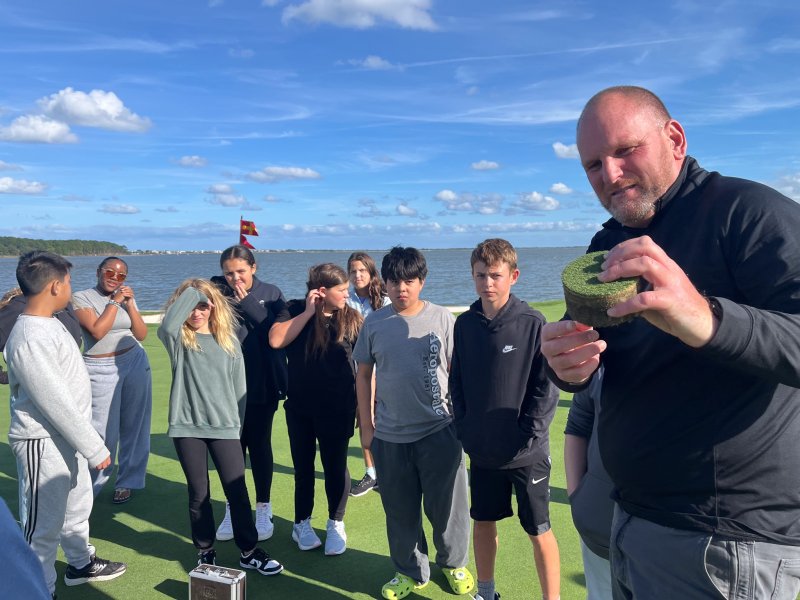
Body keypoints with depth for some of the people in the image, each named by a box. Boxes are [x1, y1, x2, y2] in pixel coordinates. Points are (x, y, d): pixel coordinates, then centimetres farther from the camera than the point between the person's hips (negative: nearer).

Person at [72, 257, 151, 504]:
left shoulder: (126, 297, 8)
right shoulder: (81, 298, -5)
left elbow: (142, 334, 1)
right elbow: (97, 331, -18)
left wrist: (129, 304, -8)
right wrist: (114, 301, -14)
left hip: (135, 363, 4)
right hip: (101, 370, -4)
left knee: (134, 425, 7)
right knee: (103, 431, -6)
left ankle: (127, 481, 21)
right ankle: (89, 486, 14)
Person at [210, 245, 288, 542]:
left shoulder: (270, 293, -2)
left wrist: (248, 302, -17)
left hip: (262, 386, 0)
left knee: (259, 445, 11)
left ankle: (263, 509, 26)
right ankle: (233, 509, 26)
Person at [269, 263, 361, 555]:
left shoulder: (352, 319, -4)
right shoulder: (295, 311, -4)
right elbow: (275, 340, -22)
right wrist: (309, 311, -19)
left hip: (338, 409, -1)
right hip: (299, 408, 1)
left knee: (336, 467, 9)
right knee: (303, 467, 15)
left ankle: (336, 524, 30)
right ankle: (302, 523, 34)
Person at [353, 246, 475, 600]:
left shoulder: (442, 318, -4)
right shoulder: (374, 323, 1)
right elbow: (363, 375, 7)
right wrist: (366, 427, 6)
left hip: (439, 431, -2)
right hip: (389, 436, 2)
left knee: (447, 505, 10)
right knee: (400, 510, 14)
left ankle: (453, 564, 37)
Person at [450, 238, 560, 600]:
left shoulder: (533, 323, -13)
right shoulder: (464, 324, 0)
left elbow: (546, 388, -11)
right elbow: (457, 383, 7)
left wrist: (528, 435, -13)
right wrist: (464, 430, 1)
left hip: (527, 452, -4)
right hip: (482, 449, 4)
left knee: (538, 530, 8)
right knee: (482, 522, 18)